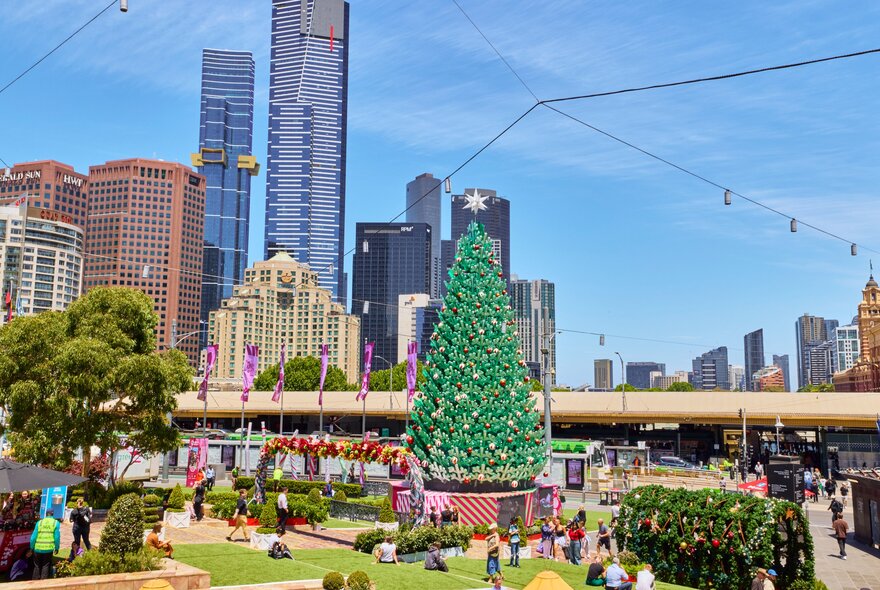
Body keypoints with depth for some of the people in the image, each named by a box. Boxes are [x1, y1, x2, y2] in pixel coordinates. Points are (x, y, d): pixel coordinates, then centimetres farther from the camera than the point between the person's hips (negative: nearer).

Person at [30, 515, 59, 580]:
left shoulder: (39, 522, 2)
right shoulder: (56, 523, -2)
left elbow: (33, 537, 1)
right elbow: (57, 537, -4)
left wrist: (31, 547, 11)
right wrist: (56, 548, 6)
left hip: (38, 549, 2)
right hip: (48, 549, -2)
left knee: (37, 566, 16)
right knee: (46, 567, 8)